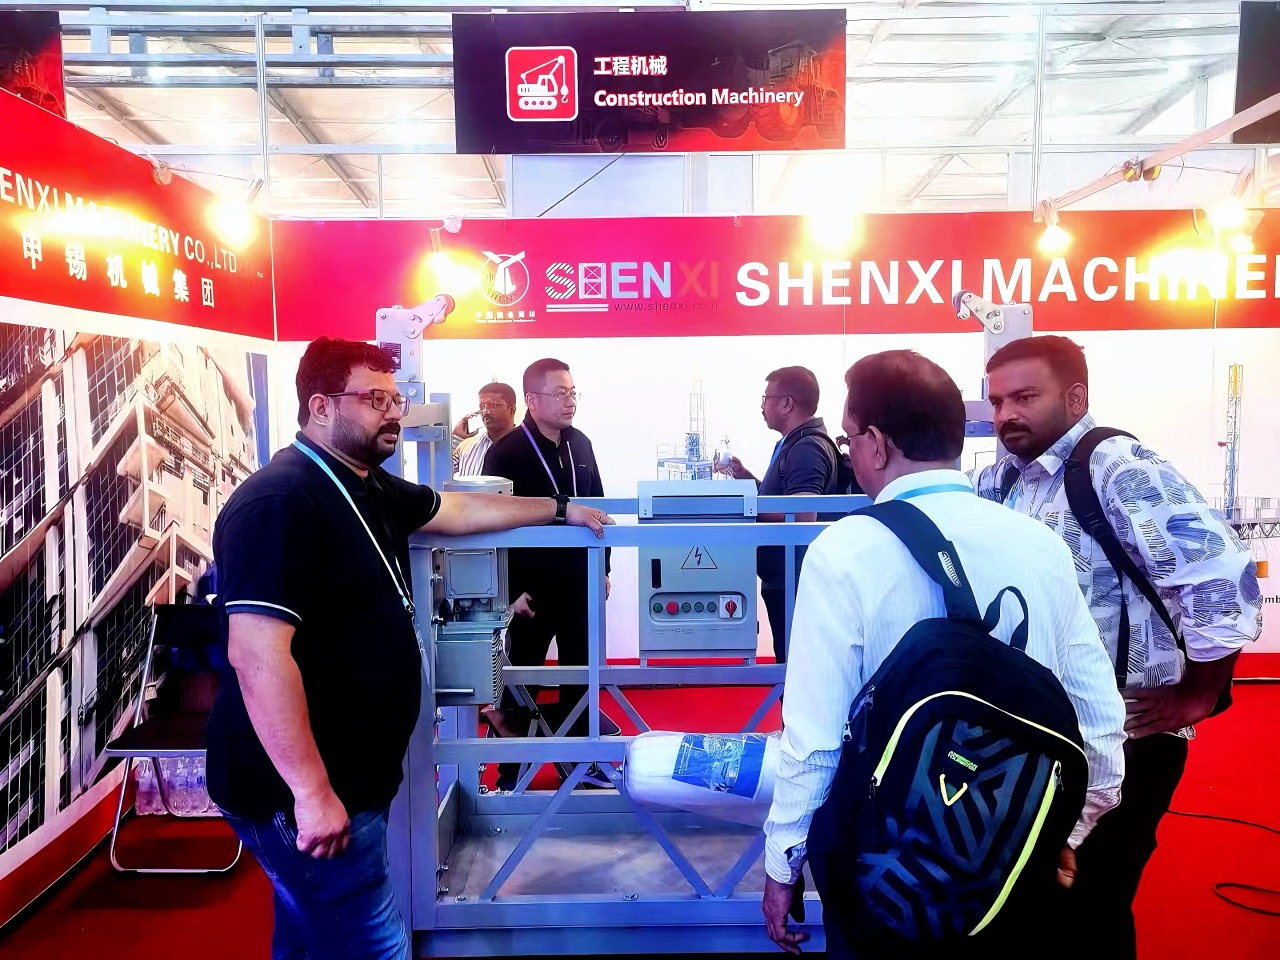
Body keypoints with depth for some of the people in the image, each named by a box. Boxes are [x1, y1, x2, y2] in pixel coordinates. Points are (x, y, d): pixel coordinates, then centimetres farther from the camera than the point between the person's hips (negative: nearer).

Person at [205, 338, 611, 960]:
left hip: (349, 777, 10)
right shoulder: (279, 502, -22)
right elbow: (257, 654, -28)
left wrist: (560, 510, 27)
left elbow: (459, 510, 23)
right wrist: (312, 791, -28)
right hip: (302, 792, -10)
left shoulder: (367, 489, 10)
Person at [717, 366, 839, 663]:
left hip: (792, 580, -11)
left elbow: (802, 516, -27)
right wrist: (746, 477, 13)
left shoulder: (807, 449, -17)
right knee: (790, 658, 17)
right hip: (783, 577, 11)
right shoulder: (795, 444, 16)